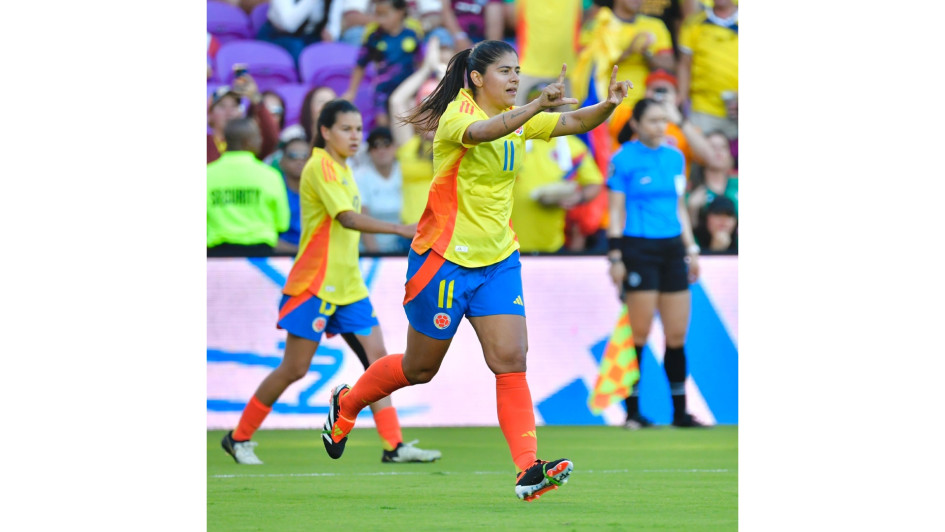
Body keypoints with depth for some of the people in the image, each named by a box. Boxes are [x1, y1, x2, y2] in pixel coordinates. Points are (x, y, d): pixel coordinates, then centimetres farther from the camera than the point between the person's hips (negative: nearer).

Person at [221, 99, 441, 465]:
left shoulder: (341, 169, 14)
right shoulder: (320, 167, -14)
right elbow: (348, 218, -26)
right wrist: (401, 229, -33)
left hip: (348, 284, 8)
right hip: (316, 284, -8)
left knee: (376, 358, -4)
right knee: (295, 369, -4)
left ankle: (393, 445, -7)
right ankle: (239, 437, 11)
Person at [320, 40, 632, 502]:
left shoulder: (519, 118, 5)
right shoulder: (457, 113, -16)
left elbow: (573, 123, -7)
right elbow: (481, 132, -39)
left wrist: (608, 105, -28)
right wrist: (538, 106, -53)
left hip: (498, 259, 5)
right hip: (444, 256, -5)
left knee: (511, 359, -10)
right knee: (420, 368, 9)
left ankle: (528, 471, -16)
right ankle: (346, 403, 36)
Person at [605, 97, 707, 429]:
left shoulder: (675, 157, 13)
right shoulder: (623, 159, -3)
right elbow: (616, 211, -3)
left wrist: (691, 250, 17)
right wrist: (615, 256, -8)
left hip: (671, 249, 5)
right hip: (639, 249, -5)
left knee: (677, 334, 4)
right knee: (639, 333, -5)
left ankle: (680, 411, 11)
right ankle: (633, 411, 3)